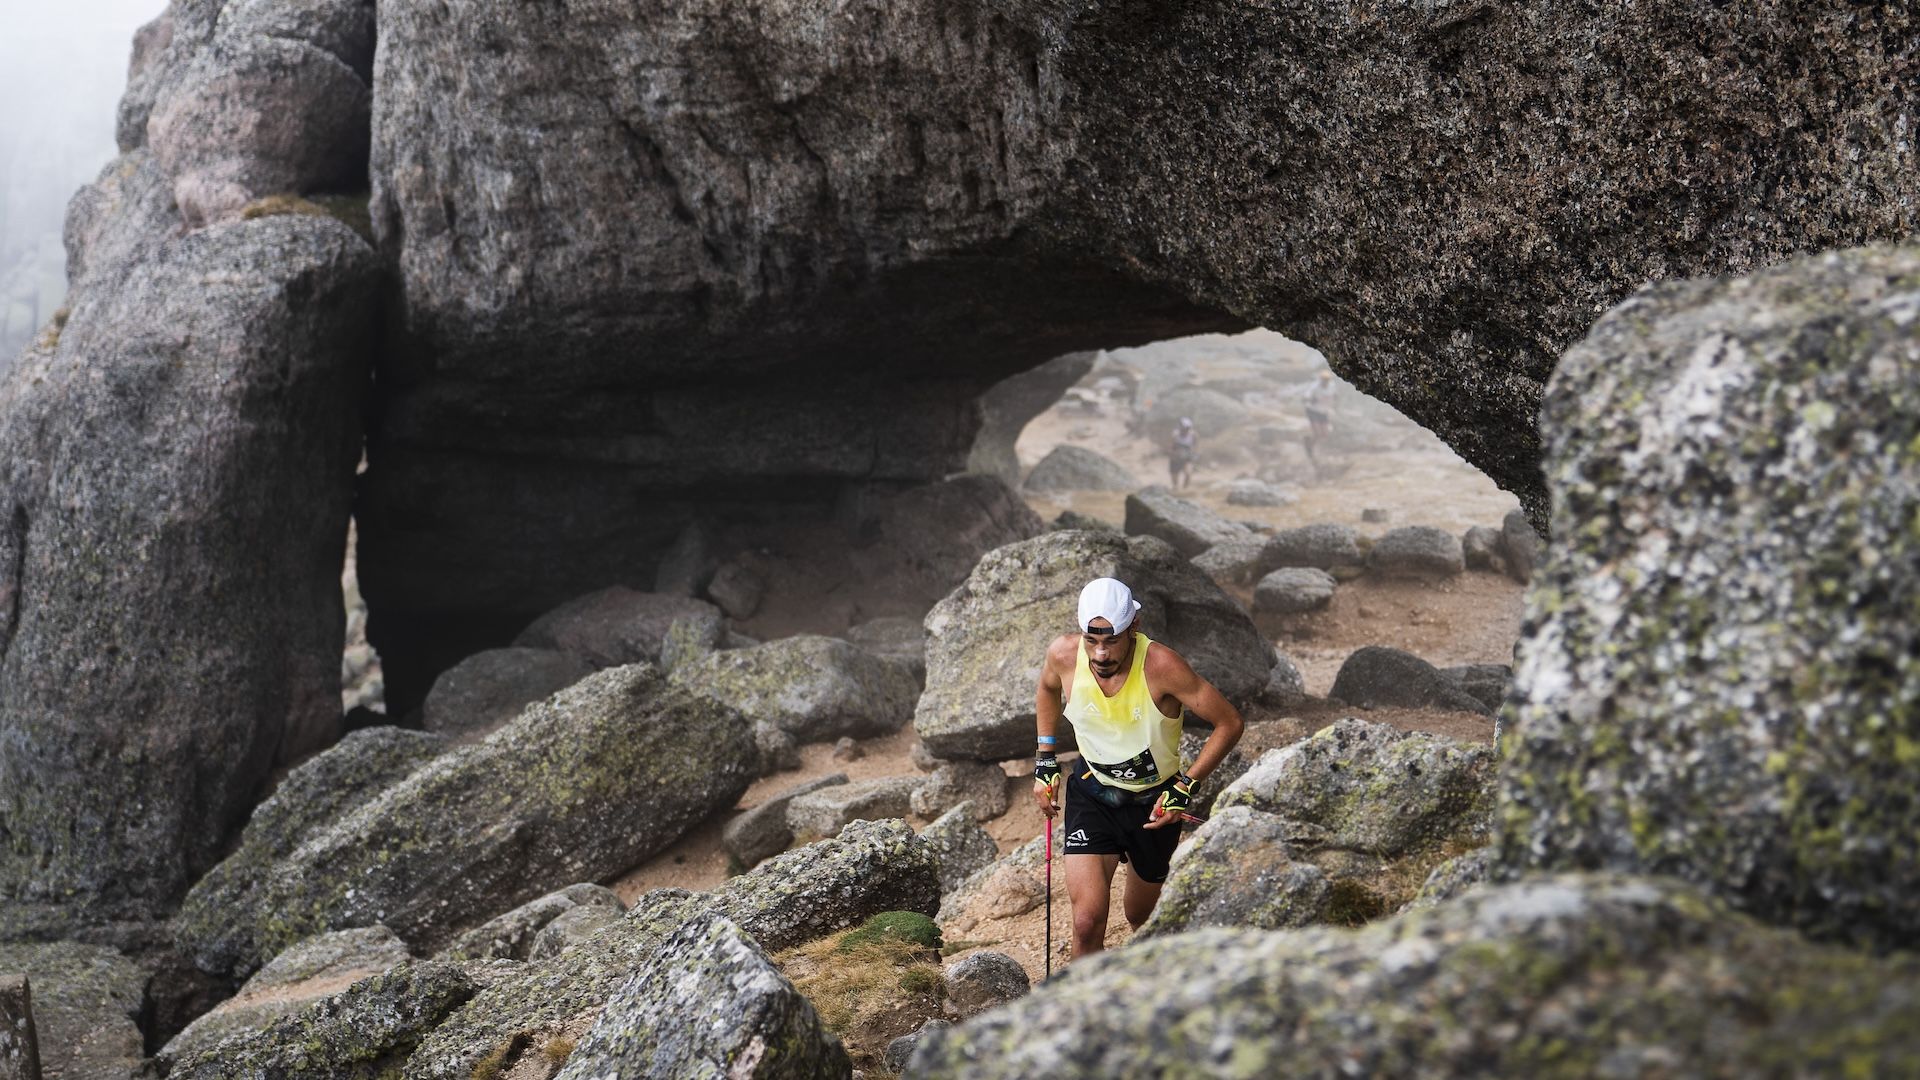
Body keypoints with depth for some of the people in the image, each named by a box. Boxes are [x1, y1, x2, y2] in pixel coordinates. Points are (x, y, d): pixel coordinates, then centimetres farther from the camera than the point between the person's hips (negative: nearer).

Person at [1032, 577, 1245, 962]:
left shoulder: (1161, 666, -29)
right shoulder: (1063, 654, -19)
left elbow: (1230, 723, -19)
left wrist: (1186, 786, -21)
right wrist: (1045, 760, 6)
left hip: (1155, 801, -1)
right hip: (1091, 794, 1)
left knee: (1140, 915, 20)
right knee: (1087, 922, -16)